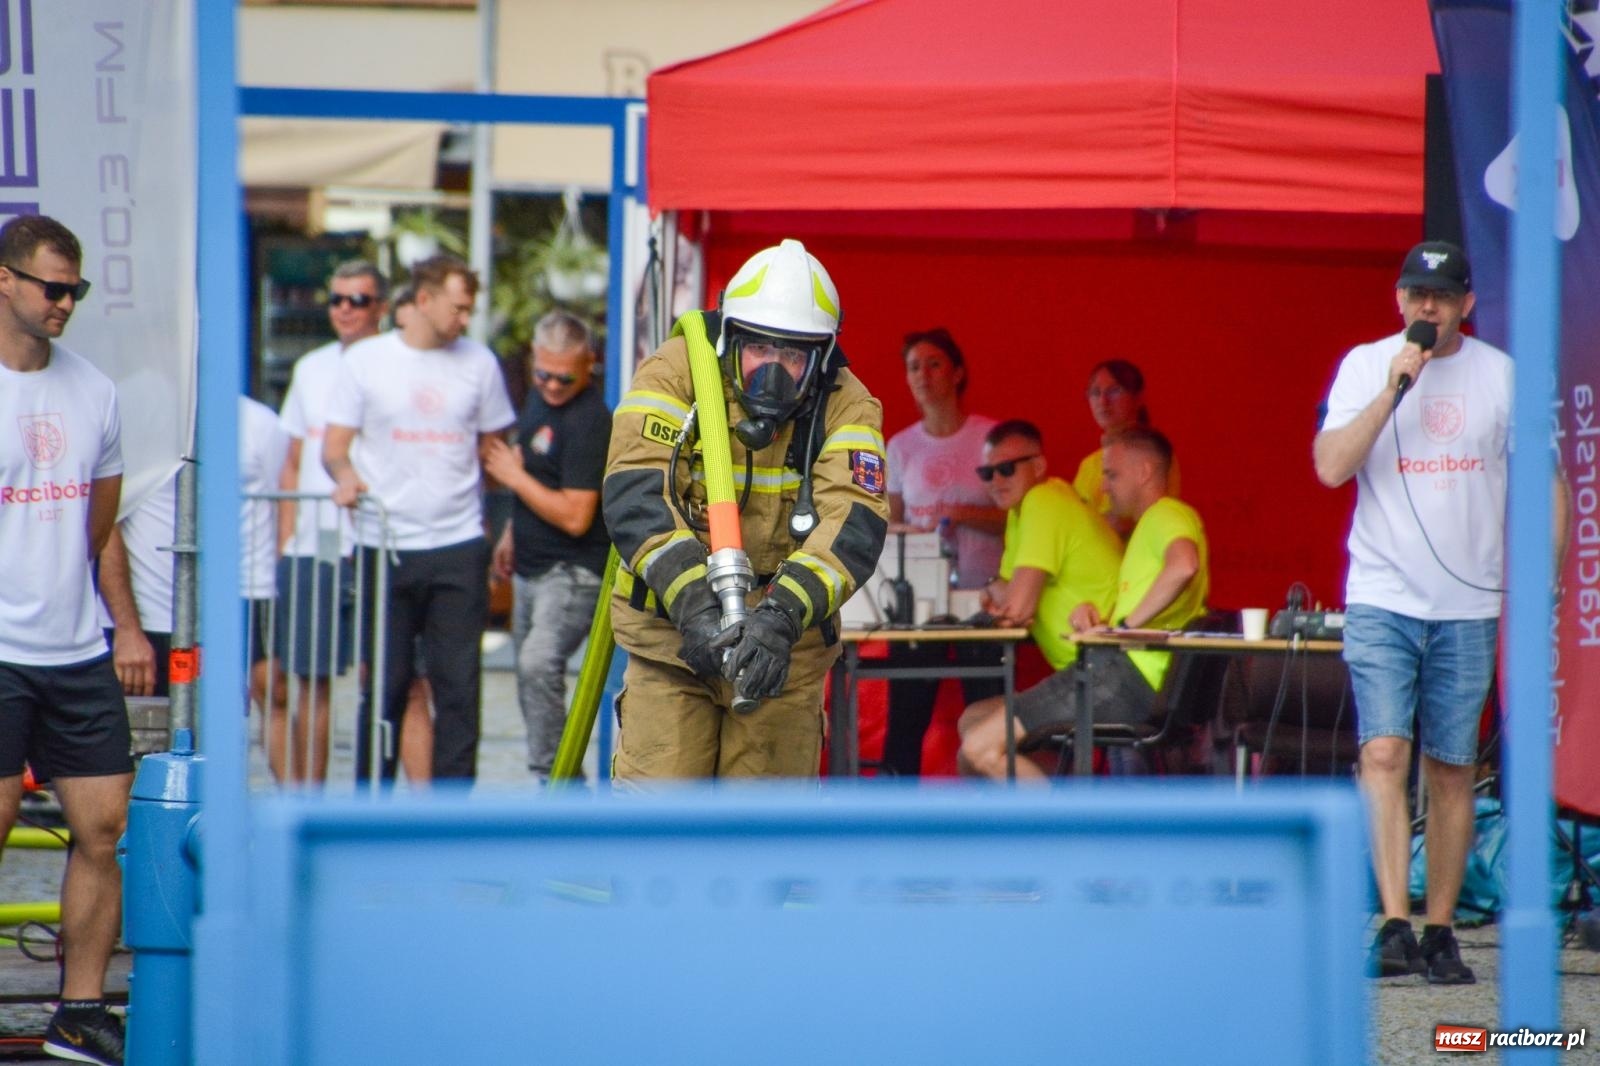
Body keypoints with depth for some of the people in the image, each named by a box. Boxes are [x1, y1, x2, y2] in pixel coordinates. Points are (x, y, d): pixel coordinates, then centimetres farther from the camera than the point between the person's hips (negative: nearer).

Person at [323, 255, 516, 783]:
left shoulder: (479, 363, 9)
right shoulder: (365, 360, 4)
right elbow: (334, 444, 4)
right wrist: (345, 475, -17)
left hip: (459, 546, 1)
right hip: (386, 547, -1)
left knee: (458, 684, -3)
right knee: (386, 685, 2)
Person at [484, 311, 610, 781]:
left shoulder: (590, 421, -20)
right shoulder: (539, 395, 8)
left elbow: (575, 517, -24)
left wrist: (514, 476, -15)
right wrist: (511, 533, 30)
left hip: (574, 573, -10)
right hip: (532, 567, 10)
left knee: (539, 663, -26)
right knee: (529, 673, 15)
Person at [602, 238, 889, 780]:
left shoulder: (847, 406, -7)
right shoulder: (673, 374, -11)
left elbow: (854, 524, -21)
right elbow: (633, 495, -23)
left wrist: (782, 615, -38)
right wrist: (693, 605, -36)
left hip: (785, 650, 2)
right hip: (672, 632, -2)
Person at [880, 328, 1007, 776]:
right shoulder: (901, 446, 8)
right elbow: (890, 523, 12)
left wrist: (961, 514, -17)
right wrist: (909, 531, -10)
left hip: (981, 593, -2)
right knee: (905, 718, -3)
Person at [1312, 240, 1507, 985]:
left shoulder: (1502, 376, 5)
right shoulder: (1365, 366, 2)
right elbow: (1331, 467, -10)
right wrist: (1395, 388, -16)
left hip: (1469, 607, 1)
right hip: (1381, 597, -1)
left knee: (1452, 770, 5)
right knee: (1384, 753, -14)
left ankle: (1440, 932, 11)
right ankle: (1394, 926, -19)